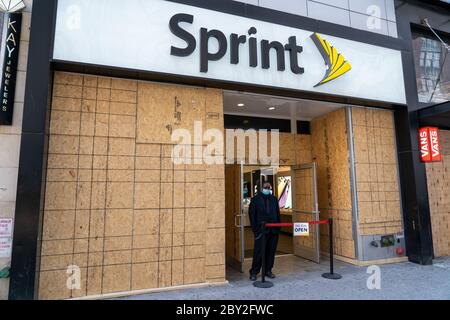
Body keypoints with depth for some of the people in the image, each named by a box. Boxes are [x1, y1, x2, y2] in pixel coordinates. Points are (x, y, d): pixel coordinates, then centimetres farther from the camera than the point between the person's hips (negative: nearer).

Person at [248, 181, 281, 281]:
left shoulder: (274, 199, 13)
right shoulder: (255, 199, 1)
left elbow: (278, 214, 14)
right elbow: (252, 215, -2)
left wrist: (278, 228, 6)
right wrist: (255, 229, -8)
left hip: (273, 231, 4)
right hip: (261, 230, -4)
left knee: (271, 251, 9)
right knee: (258, 252, -2)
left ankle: (268, 271, 24)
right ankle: (254, 272, 10)